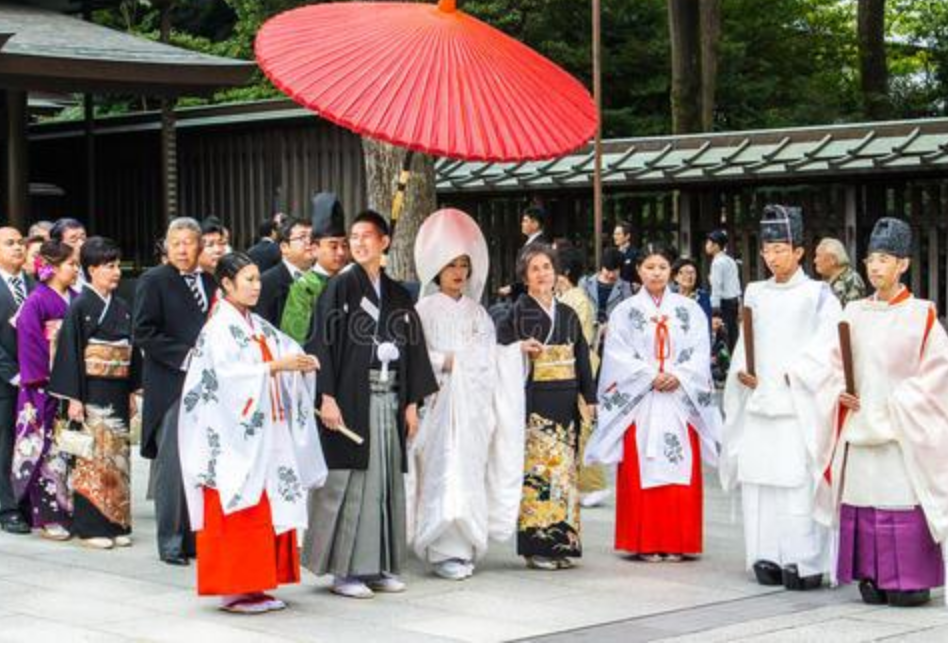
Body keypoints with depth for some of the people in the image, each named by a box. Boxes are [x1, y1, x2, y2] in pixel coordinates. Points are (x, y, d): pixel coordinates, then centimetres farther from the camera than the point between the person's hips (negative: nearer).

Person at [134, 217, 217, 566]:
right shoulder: (153, 281, -1)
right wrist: (185, 356, -13)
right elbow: (143, 332, -8)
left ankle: (198, 536, 12)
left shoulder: (212, 282, 13)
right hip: (171, 384, -5)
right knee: (172, 464, -3)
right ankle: (171, 542, 5)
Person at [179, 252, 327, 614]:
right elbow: (228, 374, -21)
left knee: (267, 510, 8)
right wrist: (276, 366, -26)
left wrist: (302, 364, -13)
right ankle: (233, 591, -1)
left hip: (264, 435, 8)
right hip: (233, 438, -8)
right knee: (239, 513, -6)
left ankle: (254, 585, 14)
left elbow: (285, 350, 9)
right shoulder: (219, 328, -9)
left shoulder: (258, 326, 15)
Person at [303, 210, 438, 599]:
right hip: (350, 400, -5)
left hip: (389, 402, 5)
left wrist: (412, 403, 7)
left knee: (385, 480, 7)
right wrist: (327, 397, -16)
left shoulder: (398, 295, 13)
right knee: (350, 481, -4)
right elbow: (323, 343, -8)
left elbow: (412, 348, 14)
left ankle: (378, 566, 15)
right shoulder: (340, 287, -2)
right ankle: (345, 570, 2)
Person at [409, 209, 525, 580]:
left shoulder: (476, 312, 16)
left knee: (471, 474, 3)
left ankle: (466, 547, 10)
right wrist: (444, 361, -16)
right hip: (442, 402, -5)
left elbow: (491, 356, 13)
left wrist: (518, 350, -2)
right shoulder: (425, 309, 1)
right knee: (446, 474, -11)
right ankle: (444, 552, -8)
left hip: (475, 402, 5)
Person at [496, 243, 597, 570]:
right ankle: (537, 546, -3)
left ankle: (561, 543, 11)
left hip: (565, 402, 5)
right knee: (537, 468, -8)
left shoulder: (567, 314, 15)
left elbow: (582, 358, 15)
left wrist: (590, 397, 10)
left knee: (564, 468, 5)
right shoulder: (518, 313, 0)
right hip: (535, 402, -5)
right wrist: (520, 348, -21)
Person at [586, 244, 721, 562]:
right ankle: (646, 544, 1)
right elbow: (618, 357, -1)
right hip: (639, 402, -1)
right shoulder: (625, 312, 6)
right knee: (642, 472, -3)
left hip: (680, 401, 1)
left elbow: (700, 353, 4)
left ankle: (676, 542, 5)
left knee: (679, 470, -1)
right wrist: (651, 376, -11)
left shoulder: (689, 309, 10)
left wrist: (678, 376, -12)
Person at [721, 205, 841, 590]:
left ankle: (804, 562, -10)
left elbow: (828, 345, -5)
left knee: (798, 479, -11)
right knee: (758, 479, 1)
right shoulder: (756, 295, 17)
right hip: (758, 400, 5)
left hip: (798, 403, -5)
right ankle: (767, 557, 7)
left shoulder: (817, 295, 2)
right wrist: (741, 371, 1)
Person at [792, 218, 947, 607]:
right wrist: (839, 392, -5)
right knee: (863, 500, 3)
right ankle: (871, 578, 11)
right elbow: (830, 360, 13)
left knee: (900, 500, -7)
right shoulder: (854, 313, 10)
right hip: (858, 425, 4)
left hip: (904, 429, -4)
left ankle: (909, 580, 0)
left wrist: (896, 404, -11)